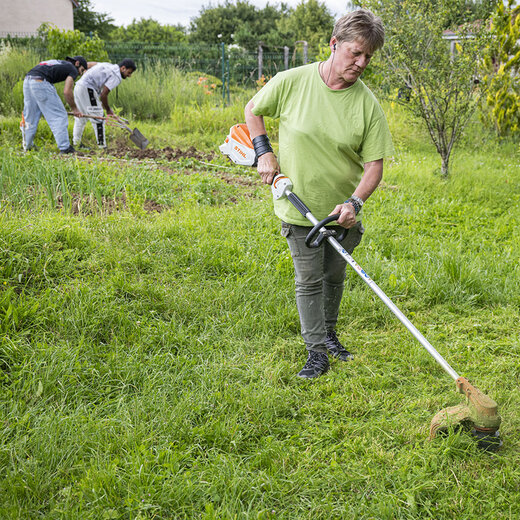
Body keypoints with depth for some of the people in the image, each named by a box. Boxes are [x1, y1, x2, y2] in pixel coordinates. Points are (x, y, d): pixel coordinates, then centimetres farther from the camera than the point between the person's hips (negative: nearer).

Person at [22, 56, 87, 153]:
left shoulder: (60, 63, 32)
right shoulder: (73, 69, 8)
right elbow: (67, 92, -3)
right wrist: (74, 109, 9)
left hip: (28, 80, 8)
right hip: (40, 82, -8)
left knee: (31, 116, 18)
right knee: (59, 115, 0)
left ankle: (28, 146, 26)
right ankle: (64, 148, -1)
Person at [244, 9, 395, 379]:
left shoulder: (368, 105, -11)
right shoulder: (291, 82, -14)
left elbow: (374, 164, -11)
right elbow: (253, 109, 5)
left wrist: (354, 203, -26)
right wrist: (264, 152, -7)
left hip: (343, 211, 2)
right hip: (300, 207, -2)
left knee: (335, 275, 18)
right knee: (309, 279, 2)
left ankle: (329, 334, 40)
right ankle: (316, 352, 13)